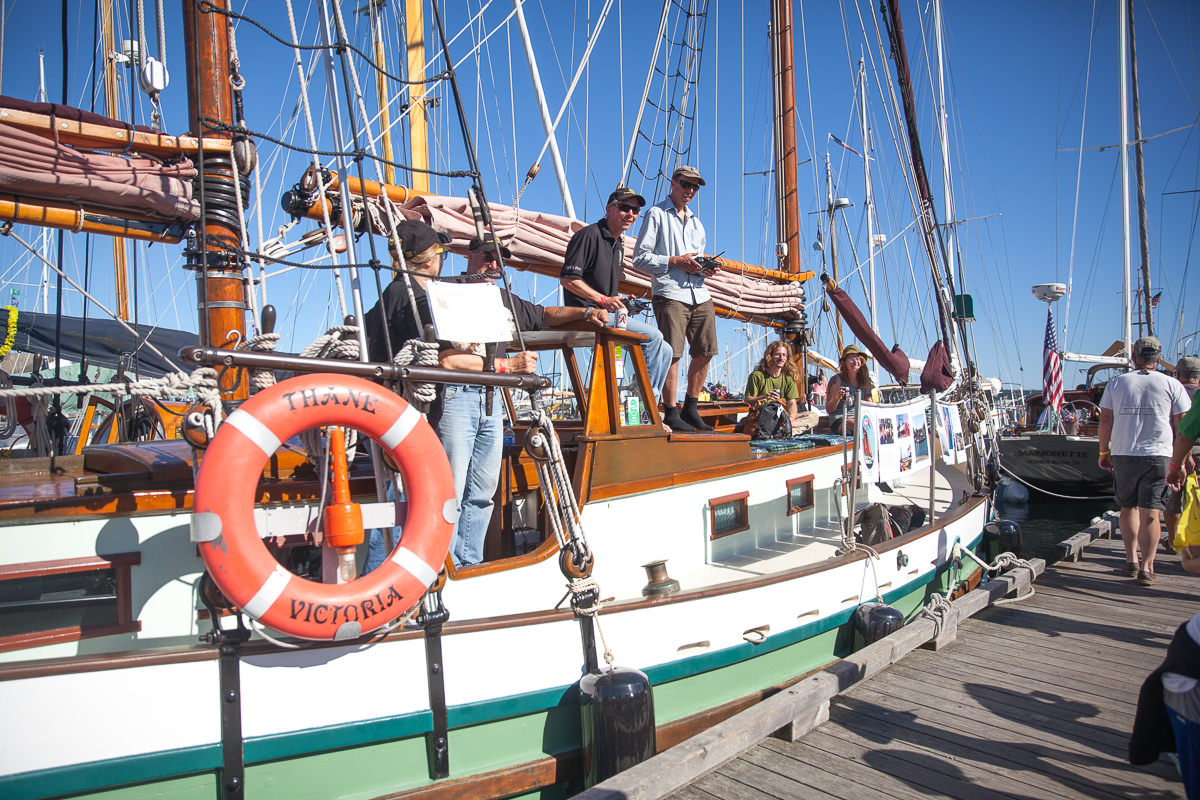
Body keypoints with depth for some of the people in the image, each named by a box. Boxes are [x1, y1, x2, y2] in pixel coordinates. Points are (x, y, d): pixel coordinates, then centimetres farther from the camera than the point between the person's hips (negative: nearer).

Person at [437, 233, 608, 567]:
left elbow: (543, 314, 32)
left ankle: (470, 564, 20)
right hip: (455, 396, -7)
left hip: (491, 399, 8)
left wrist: (585, 312, 15)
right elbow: (447, 359, -14)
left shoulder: (503, 299, 18)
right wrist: (508, 364, -14)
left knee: (483, 493, 10)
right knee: (451, 493, -7)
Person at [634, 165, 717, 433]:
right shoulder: (656, 214, 8)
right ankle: (671, 414, -6)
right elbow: (640, 258, -2)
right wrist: (675, 261, -11)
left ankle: (691, 408, 14)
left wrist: (704, 267, 8)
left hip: (700, 293, 7)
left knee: (705, 352, 2)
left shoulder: (696, 222, 29)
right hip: (670, 293, -7)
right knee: (672, 354, -11)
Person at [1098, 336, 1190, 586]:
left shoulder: (1116, 383, 5)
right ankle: (1146, 568, -7)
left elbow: (1105, 419, 3)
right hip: (1158, 456, -1)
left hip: (1123, 455, 1)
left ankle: (1131, 559, 18)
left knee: (1128, 508, 16)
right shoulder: (1172, 385, 2)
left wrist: (1104, 452, 10)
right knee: (1150, 512, -3)